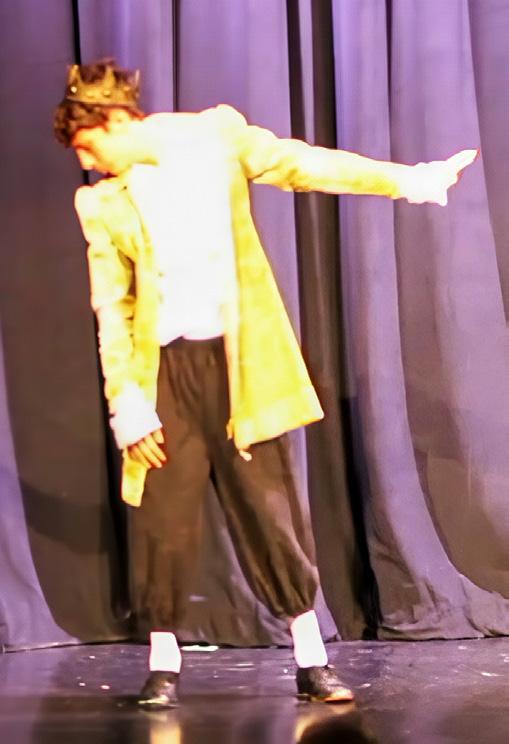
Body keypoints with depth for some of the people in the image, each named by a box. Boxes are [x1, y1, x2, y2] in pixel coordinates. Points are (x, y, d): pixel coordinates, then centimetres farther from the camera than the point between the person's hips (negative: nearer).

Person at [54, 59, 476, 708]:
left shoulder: (214, 136, 3)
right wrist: (125, 402, -2)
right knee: (162, 518, -1)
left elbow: (303, 165, 0)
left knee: (268, 506, 0)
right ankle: (163, 665, 14)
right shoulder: (100, 202, 7)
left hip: (240, 359, -1)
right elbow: (112, 311, 6)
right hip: (163, 368, 1)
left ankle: (312, 661, 10)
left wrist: (406, 180, -9)